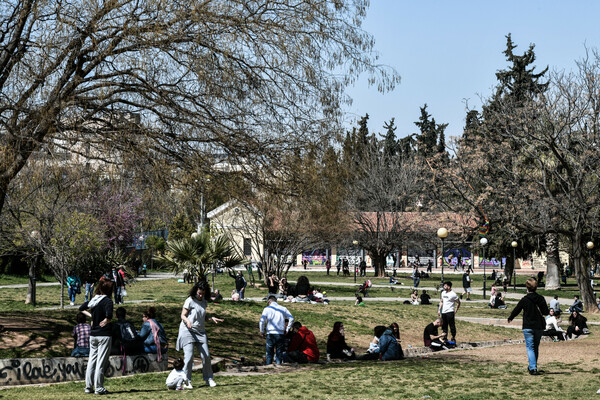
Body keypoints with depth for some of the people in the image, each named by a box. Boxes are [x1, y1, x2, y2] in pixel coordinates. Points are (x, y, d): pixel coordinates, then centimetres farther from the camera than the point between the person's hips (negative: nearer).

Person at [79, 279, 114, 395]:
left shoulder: (93, 300, 7)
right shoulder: (107, 301, -14)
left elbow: (82, 308, 18)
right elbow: (109, 315, -29)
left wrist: (91, 316, 13)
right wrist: (106, 321, -11)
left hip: (93, 334, 7)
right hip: (104, 335, -6)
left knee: (91, 360, 12)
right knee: (101, 362, -2)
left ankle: (89, 387, 14)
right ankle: (99, 388, 0)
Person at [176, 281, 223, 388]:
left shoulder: (204, 302, 12)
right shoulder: (190, 301, -7)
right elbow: (183, 315, -7)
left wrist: (212, 318, 4)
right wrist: (187, 321, -27)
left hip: (200, 331, 6)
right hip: (188, 331, -6)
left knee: (206, 356, 3)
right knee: (189, 356, -12)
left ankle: (209, 378, 18)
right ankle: (187, 381, -3)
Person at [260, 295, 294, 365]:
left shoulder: (267, 309, 0)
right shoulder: (283, 309, 8)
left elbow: (262, 321, -9)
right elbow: (291, 319, 4)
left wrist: (262, 332, 3)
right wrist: (287, 329, 10)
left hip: (270, 333, -2)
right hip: (280, 334, 2)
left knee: (269, 353, 6)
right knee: (279, 353, 7)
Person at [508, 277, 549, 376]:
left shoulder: (524, 299, -10)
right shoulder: (541, 298, -1)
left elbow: (516, 310, 1)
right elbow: (546, 312, 1)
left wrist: (510, 318, 19)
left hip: (528, 327, -4)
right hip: (539, 327, 4)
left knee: (530, 348, -3)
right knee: (535, 347, 17)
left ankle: (533, 368, -15)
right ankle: (532, 366, 28)